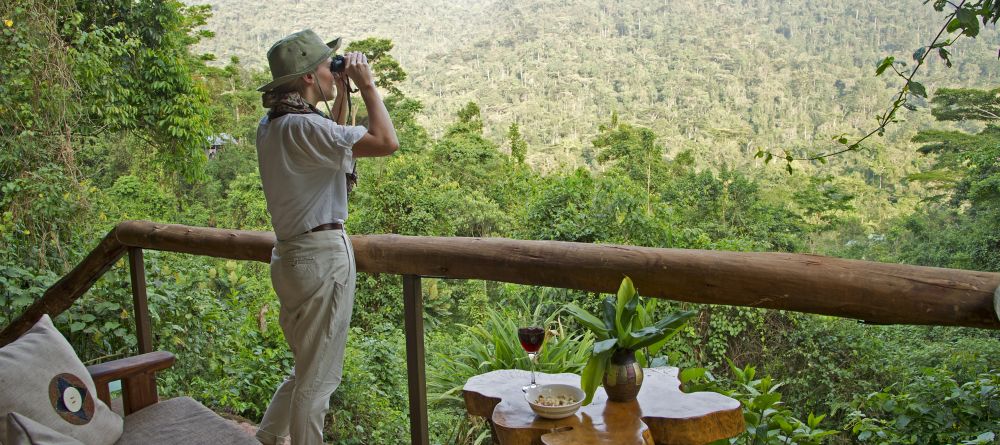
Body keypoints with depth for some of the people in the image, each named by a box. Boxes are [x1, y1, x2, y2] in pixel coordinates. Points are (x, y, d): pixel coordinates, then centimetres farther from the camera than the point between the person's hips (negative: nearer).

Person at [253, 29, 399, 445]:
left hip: (292, 255, 10)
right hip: (323, 257, -10)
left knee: (307, 368, 24)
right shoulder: (302, 126, -20)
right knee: (318, 378, 3)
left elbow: (332, 142, 26)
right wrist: (367, 86, -11)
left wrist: (342, 94, 16)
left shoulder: (270, 125, 10)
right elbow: (386, 142, -24)